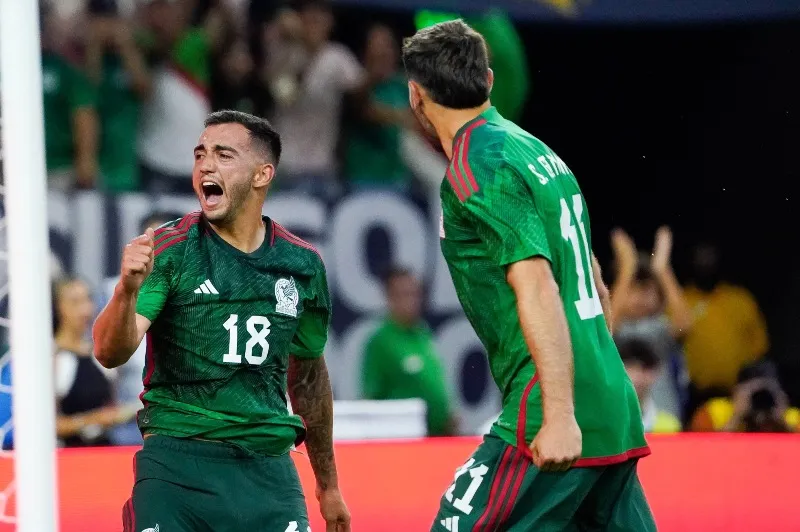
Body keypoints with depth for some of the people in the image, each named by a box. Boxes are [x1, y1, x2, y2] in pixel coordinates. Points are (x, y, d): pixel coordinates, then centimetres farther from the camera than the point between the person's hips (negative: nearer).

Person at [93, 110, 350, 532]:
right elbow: (110, 354, -12)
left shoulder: (302, 264, 8)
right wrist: (128, 289, -32)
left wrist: (328, 485, 26)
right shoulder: (169, 249, -2)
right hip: (176, 466, -3)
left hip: (269, 468, 3)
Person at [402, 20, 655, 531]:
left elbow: (537, 289, -19)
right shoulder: (535, 149, 17)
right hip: (616, 413, 9)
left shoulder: (478, 168, -9)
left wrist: (560, 416, -24)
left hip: (560, 421, -9)